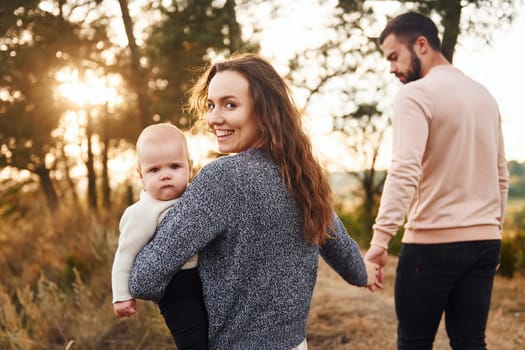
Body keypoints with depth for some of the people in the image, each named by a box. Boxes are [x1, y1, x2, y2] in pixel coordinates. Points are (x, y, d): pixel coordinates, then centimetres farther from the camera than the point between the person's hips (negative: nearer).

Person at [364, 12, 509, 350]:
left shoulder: (416, 94, -9)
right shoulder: (485, 96, 13)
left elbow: (405, 171, -22)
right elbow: (501, 176, 17)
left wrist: (380, 239, -26)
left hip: (433, 242, -7)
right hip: (485, 239, 7)